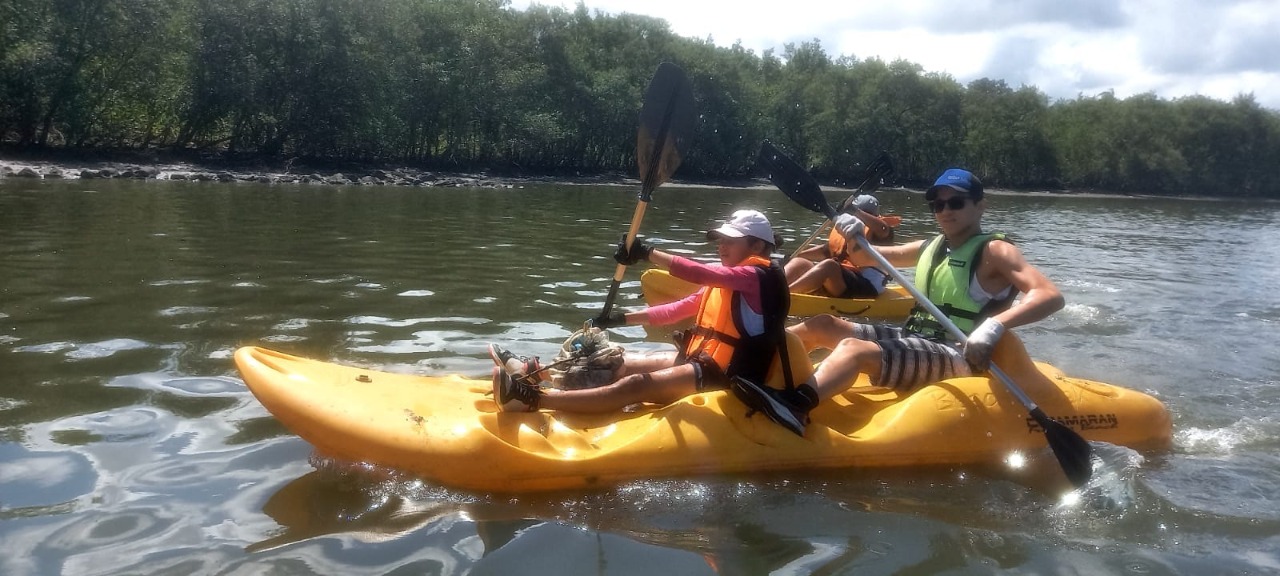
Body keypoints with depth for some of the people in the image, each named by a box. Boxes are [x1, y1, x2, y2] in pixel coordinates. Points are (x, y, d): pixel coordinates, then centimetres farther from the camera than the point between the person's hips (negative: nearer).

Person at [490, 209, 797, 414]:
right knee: (622, 365, 3)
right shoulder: (726, 280, 20)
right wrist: (623, 318, 9)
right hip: (699, 360, 10)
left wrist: (647, 253, -30)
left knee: (638, 385, -26)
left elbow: (702, 274, -28)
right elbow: (678, 310, 17)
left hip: (725, 377, -10)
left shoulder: (759, 276, -11)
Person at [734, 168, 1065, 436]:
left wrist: (996, 324, -34)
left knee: (854, 349, -33)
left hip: (957, 359, -9)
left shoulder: (994, 251, -4)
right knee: (821, 326, 5)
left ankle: (794, 406, -57)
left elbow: (1051, 296, -18)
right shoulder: (930, 247, 18)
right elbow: (867, 258, 24)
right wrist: (855, 239, 0)